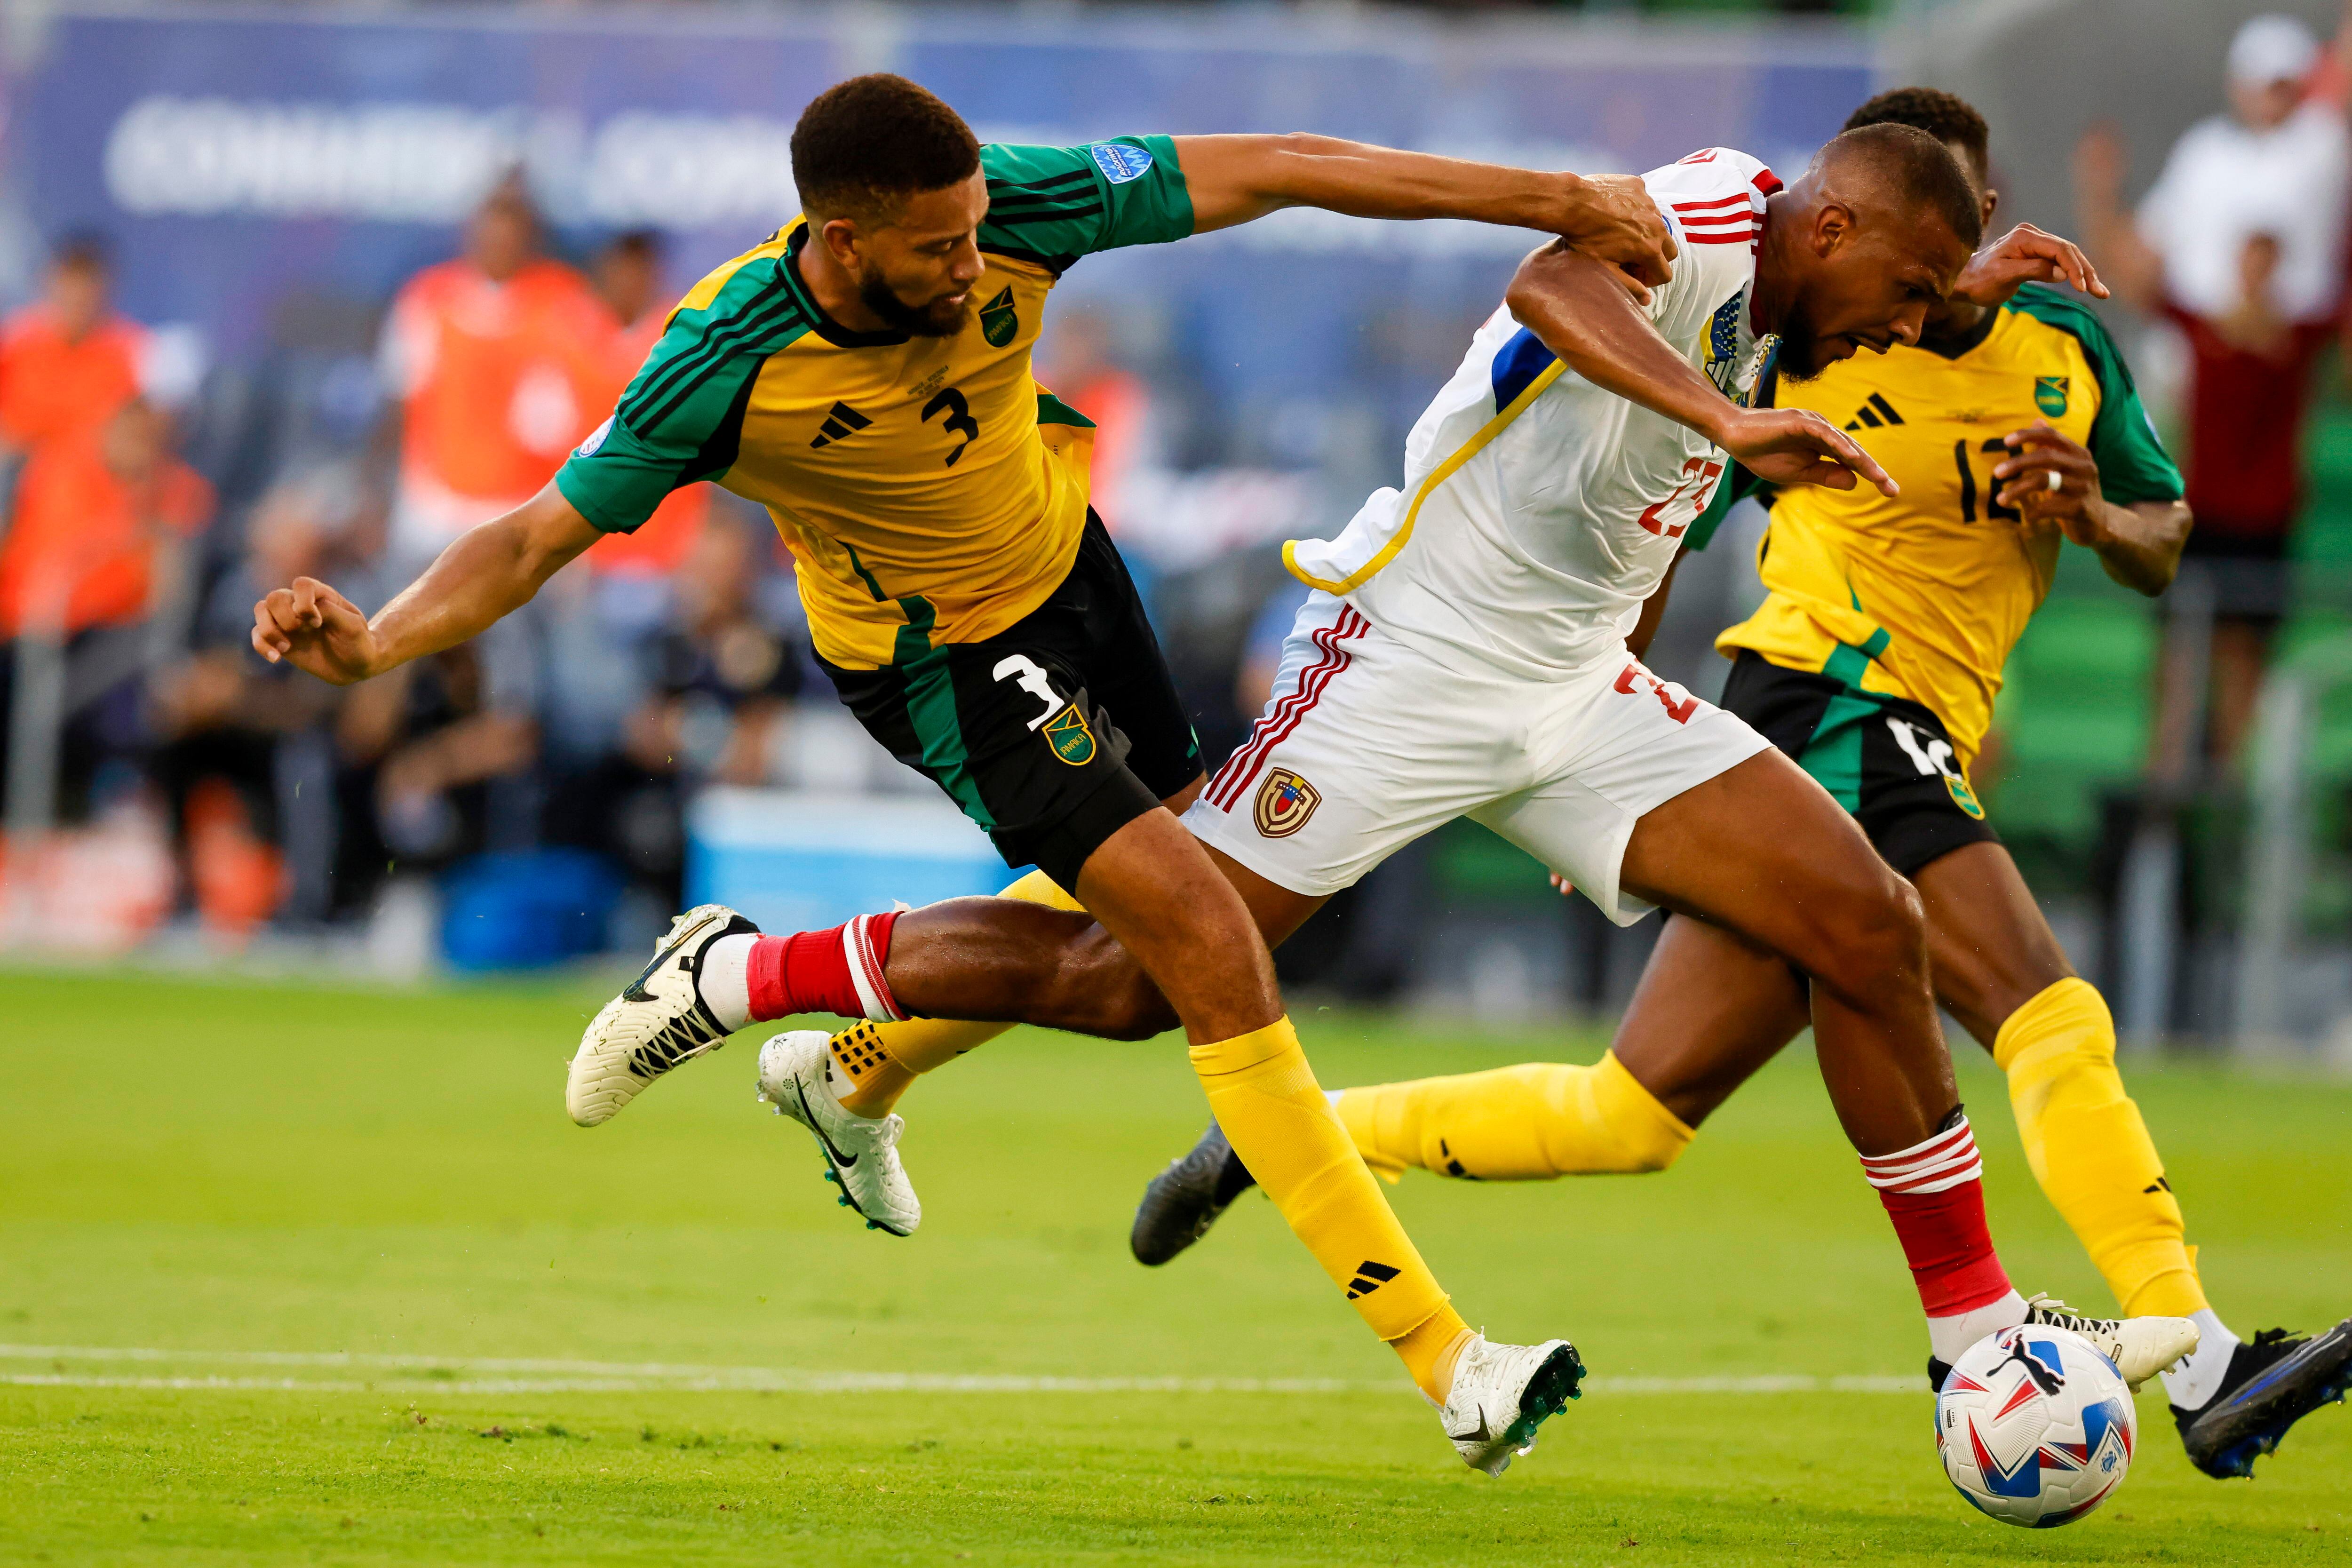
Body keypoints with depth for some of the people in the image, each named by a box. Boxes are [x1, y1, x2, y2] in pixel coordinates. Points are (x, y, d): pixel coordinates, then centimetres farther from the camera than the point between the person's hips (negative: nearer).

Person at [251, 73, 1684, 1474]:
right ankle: (1443, 1359, -14)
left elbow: (1274, 172, -21)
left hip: (1065, 563, 6)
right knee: (1205, 932, -18)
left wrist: (1556, 201, -19)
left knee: (1126, 946, 18)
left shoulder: (1011, 214, -27)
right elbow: (537, 537, -22)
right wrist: (374, 645, -40)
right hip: (939, 656, -6)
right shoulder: (723, 371, -33)